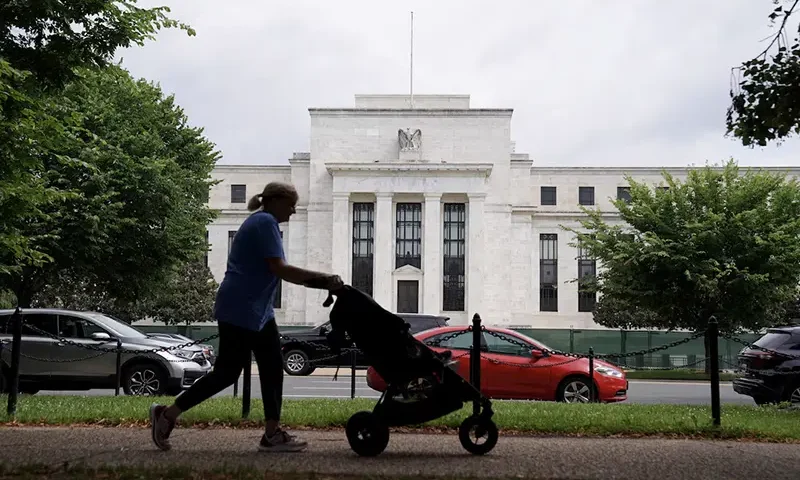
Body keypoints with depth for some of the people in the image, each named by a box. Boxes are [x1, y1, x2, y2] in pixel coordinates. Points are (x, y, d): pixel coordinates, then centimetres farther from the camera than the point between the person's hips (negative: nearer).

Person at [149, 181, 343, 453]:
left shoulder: (263, 223, 18)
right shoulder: (265, 222, -13)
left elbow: (273, 271, 15)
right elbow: (280, 270, -21)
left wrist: (319, 281, 5)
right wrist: (323, 279, -17)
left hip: (256, 311, 11)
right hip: (239, 311, -11)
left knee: (272, 368, 5)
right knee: (228, 371, -5)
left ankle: (272, 434, 5)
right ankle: (167, 415, 5)